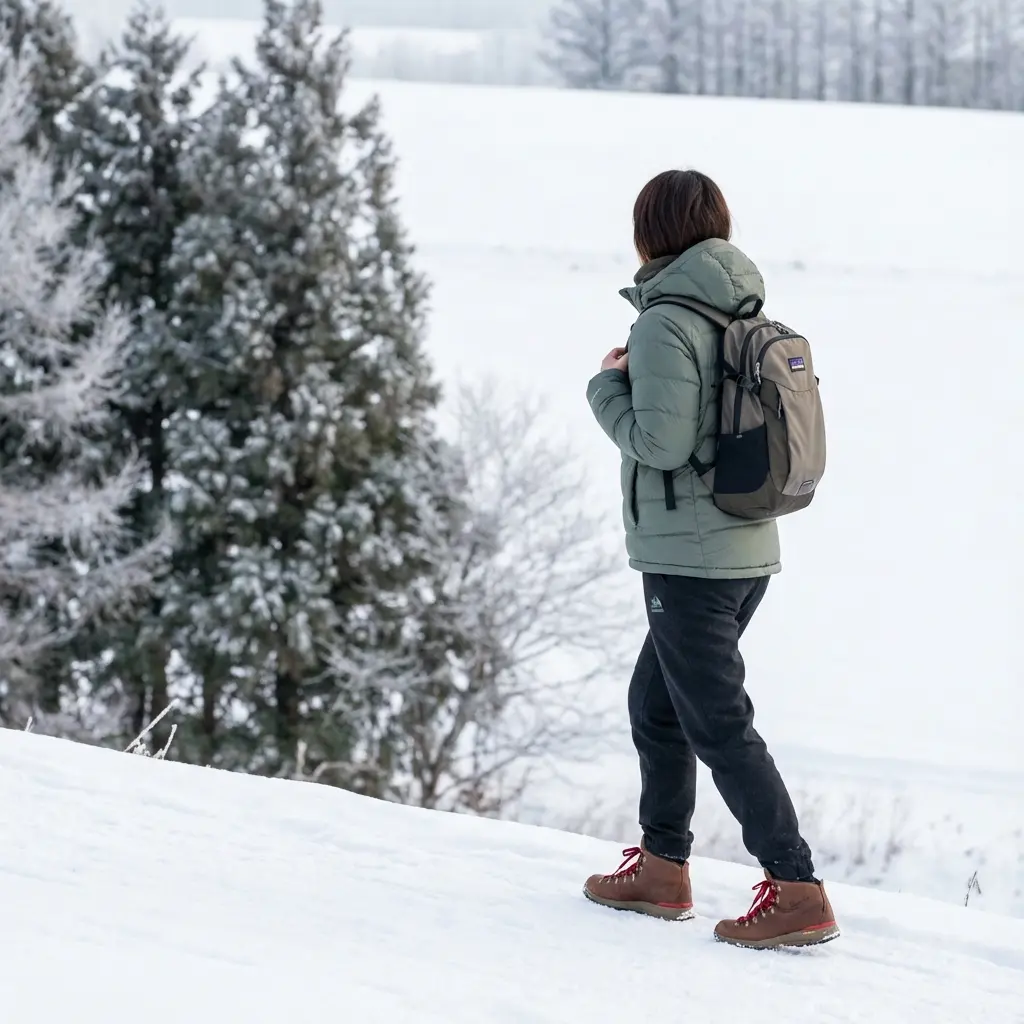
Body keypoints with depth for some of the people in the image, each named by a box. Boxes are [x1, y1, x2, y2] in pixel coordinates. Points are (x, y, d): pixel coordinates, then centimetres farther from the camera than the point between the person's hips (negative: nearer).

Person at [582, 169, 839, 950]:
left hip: (689, 557, -9)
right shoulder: (743, 315, 9)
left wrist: (610, 385, -5)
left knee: (718, 726, -5)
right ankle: (663, 870, 28)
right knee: (655, 705, 21)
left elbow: (661, 442, -21)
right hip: (746, 547, 9)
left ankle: (798, 894, -7)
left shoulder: (666, 323, -16)